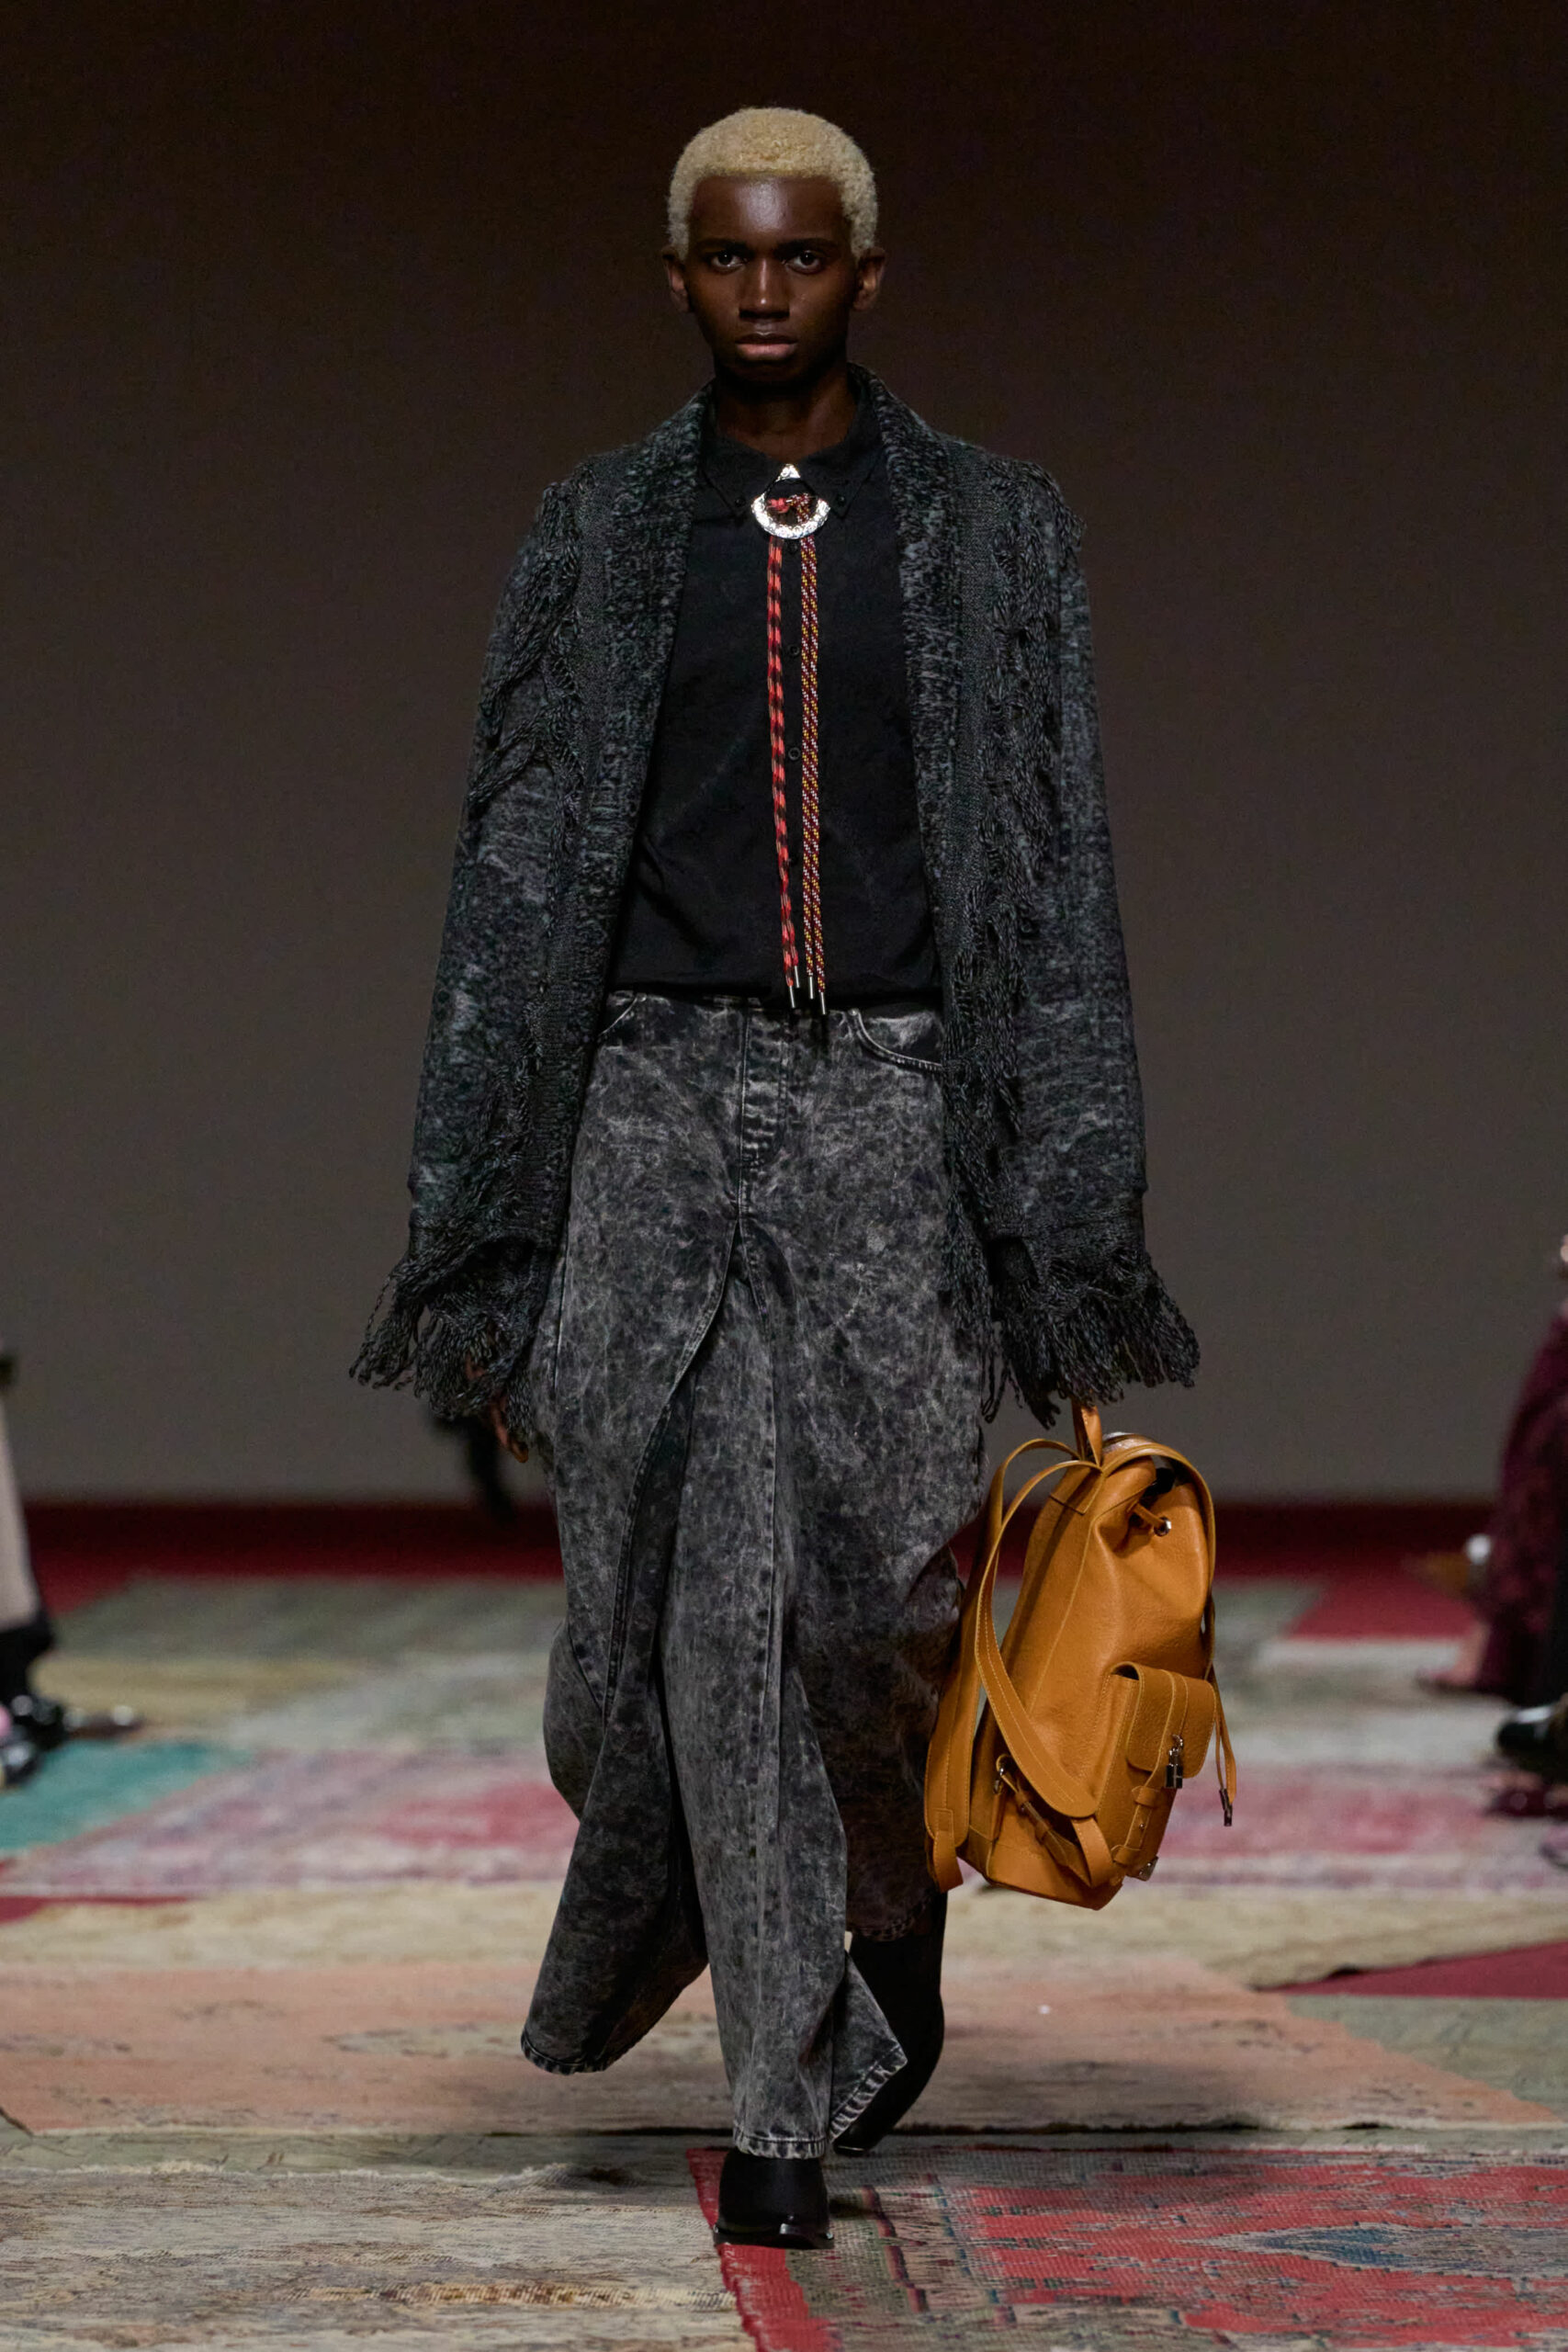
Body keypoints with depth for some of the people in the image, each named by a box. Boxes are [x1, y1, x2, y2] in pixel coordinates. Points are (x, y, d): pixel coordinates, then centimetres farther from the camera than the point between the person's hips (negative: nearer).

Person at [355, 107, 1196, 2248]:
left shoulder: (993, 535, 8)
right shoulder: (600, 540, 9)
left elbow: (1060, 888, 6)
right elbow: (513, 884, 8)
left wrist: (1075, 1228, -1)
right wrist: (484, 1238, 1)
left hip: (894, 1108, 0)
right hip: (657, 1100, 1)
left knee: (888, 1586, -8)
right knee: (702, 1600, -5)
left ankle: (893, 1905, 25)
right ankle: (784, 2108, 5)